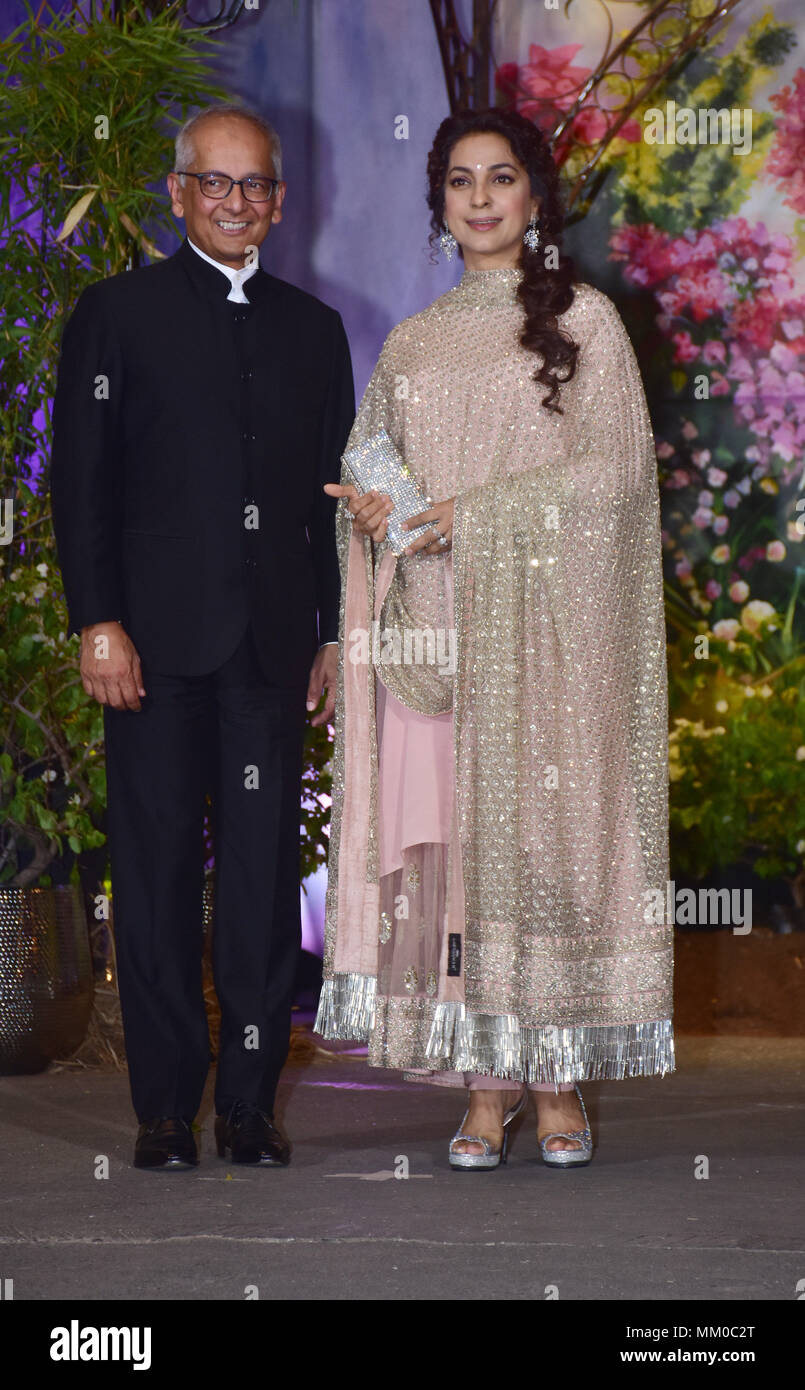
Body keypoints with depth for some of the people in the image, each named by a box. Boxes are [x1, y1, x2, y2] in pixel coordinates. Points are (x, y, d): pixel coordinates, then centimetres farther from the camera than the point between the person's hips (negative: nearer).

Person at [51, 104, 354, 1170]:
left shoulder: (314, 330, 15)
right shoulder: (117, 314, 5)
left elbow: (332, 495, 16)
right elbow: (81, 478, -1)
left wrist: (336, 634, 10)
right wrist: (97, 622, -9)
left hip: (275, 642, 3)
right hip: (159, 640, -3)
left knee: (266, 874, 3)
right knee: (158, 872, 1)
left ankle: (251, 1102, 10)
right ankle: (166, 1108, 8)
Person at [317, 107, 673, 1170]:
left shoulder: (583, 317, 4)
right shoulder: (411, 344, 16)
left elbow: (620, 465, -6)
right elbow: (369, 470, 19)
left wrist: (470, 515, -13)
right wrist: (368, 503, -6)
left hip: (547, 626, -3)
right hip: (437, 632, 3)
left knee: (545, 833, -6)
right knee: (451, 843, -2)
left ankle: (561, 1080, 2)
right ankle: (486, 1083, 3)